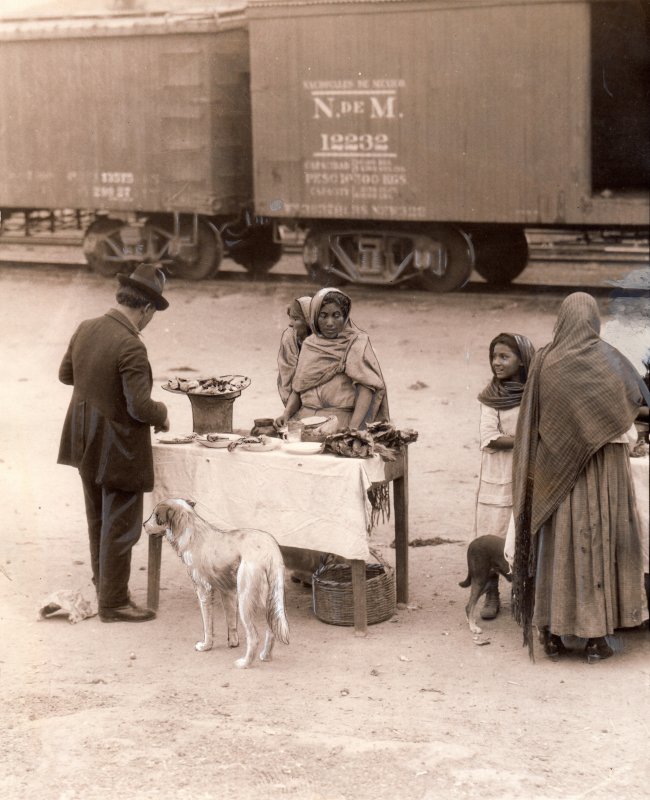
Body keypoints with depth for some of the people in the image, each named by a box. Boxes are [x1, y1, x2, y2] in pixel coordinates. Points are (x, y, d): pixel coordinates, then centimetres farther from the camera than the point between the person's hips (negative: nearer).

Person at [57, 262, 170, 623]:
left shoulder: (85, 329, -3)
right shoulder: (131, 347, -26)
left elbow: (66, 373, 13)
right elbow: (140, 406, -27)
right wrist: (161, 414, -7)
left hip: (85, 442, 8)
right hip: (118, 450, -8)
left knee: (98, 519, 23)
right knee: (120, 527, 4)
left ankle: (103, 585, 38)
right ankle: (113, 602, 13)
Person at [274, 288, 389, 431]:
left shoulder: (357, 343, 2)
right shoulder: (308, 344, 17)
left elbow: (366, 387, -10)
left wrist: (353, 427, -23)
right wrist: (286, 414, -1)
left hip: (341, 421, -4)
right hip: (306, 418, 4)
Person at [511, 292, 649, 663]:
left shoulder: (544, 361, -3)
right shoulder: (608, 358, -9)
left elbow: (532, 420, 2)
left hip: (555, 472, 2)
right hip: (603, 466, -2)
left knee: (556, 543, 8)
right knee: (599, 542, 4)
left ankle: (552, 634, 11)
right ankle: (596, 636, 4)